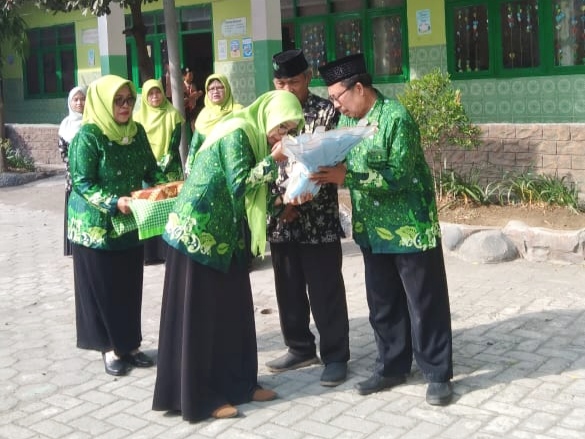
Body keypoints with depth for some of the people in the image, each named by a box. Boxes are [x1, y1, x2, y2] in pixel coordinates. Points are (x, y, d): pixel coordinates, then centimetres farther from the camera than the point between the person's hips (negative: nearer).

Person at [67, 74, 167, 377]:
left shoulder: (137, 131, 3)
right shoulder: (88, 135, -15)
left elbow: (151, 169, 9)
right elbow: (82, 183, -17)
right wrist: (113, 202, -29)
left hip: (130, 223, 6)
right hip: (96, 225, -5)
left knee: (130, 285, 11)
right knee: (102, 287, 4)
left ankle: (130, 344, 24)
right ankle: (110, 347, 17)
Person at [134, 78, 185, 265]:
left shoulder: (173, 114, 3)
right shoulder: (139, 117, 8)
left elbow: (175, 144, -3)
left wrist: (163, 166, -13)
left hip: (169, 170, -2)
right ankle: (150, 251, 2)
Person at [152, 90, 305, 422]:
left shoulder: (254, 135, 11)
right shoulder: (237, 132, -16)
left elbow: (252, 191, 12)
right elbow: (239, 184, -22)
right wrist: (273, 159, -20)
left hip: (223, 232, 9)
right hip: (199, 231, -9)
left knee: (233, 308, 13)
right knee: (200, 314, -1)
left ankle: (238, 383, 24)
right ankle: (200, 397, 9)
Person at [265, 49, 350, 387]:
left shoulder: (327, 112, -4)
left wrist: (299, 200, -16)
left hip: (318, 219, -5)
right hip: (280, 219, 5)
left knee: (325, 292, 3)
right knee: (289, 290, 14)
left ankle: (335, 356, 16)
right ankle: (301, 349, 31)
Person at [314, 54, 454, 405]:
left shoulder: (396, 117, -19)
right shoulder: (347, 119, 6)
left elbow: (400, 176, -25)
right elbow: (337, 163, 10)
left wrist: (347, 177, -29)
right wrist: (320, 175, -11)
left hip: (410, 226, -7)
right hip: (373, 230, 7)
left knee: (425, 303, 3)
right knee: (383, 303, 15)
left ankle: (438, 374, 15)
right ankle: (392, 366, 30)